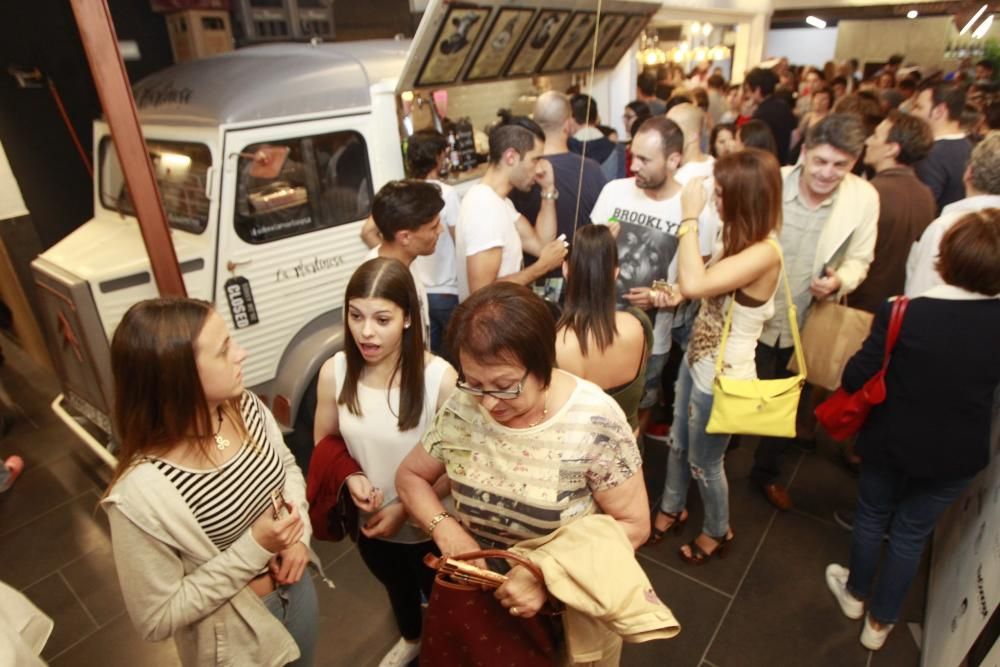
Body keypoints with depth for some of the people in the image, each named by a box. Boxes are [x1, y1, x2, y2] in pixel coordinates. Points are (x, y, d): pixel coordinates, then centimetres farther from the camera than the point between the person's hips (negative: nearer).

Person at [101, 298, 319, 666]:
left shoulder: (246, 407, -18)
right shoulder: (142, 492, -34)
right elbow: (157, 620, -22)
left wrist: (298, 532, -14)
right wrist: (254, 548, -29)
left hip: (295, 587, 5)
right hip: (233, 635, -5)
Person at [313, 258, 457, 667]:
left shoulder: (438, 376, -30)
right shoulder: (334, 371, -18)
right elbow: (324, 441, -1)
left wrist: (406, 507, -19)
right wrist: (350, 476, -18)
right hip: (368, 523, 4)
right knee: (397, 588, 35)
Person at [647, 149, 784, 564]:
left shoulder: (764, 252, -29)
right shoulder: (740, 237, 0)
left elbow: (694, 284, -40)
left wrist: (690, 217, -30)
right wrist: (675, 296, -7)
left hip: (722, 377, -8)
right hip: (696, 361, 8)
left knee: (704, 462, 14)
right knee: (678, 443, 25)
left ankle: (717, 531, 42)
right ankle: (671, 508, 49)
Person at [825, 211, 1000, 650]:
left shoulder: (902, 314, -24)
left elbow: (854, 379, -18)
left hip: (890, 444, -2)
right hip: (956, 457, 2)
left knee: (872, 517, 23)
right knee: (911, 534, 20)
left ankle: (855, 593, 47)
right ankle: (880, 622, 38)